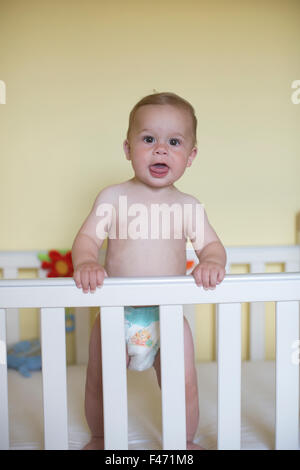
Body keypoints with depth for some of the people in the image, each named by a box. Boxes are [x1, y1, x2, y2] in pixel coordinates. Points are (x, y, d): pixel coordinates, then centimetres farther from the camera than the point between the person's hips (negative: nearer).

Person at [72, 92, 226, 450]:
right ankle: (99, 439, 45)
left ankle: (185, 442, 38)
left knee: (184, 384, 6)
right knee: (98, 383, 14)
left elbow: (211, 244, -1)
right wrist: (85, 263, -30)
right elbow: (87, 237, -9)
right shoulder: (113, 197, -5)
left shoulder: (188, 206, -1)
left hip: (169, 315, 1)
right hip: (117, 312, 0)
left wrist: (212, 262, -24)